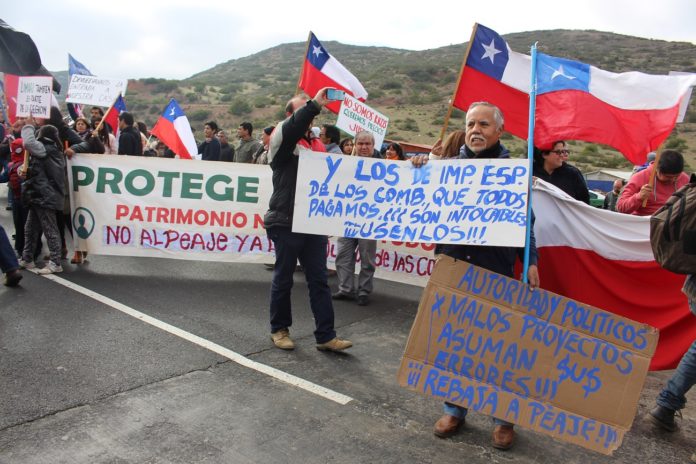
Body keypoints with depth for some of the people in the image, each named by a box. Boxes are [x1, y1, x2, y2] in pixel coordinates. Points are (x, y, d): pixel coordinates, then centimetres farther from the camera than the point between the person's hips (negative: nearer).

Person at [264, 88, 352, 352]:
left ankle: (325, 336, 9)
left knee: (319, 281, 4)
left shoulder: (318, 145, 16)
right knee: (283, 279, 7)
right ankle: (279, 329, 23)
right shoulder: (282, 140, -1)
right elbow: (293, 126, -26)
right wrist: (315, 104, -30)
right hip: (286, 223, -5)